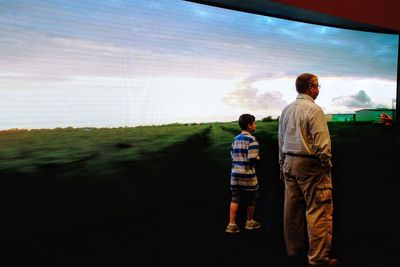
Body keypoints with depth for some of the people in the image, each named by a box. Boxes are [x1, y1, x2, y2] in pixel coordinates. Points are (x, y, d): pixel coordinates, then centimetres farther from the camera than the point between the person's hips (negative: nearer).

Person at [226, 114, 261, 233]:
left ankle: (231, 224, 7)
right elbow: (252, 159, -19)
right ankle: (250, 222, 28)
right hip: (247, 175, -6)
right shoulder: (252, 139, -13)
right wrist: (257, 158, 1)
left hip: (235, 173, 6)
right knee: (251, 200, 13)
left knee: (234, 199, 8)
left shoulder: (236, 139, 10)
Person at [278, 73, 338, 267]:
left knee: (292, 208, 14)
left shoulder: (286, 110, 10)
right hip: (309, 164, -8)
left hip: (289, 162, 8)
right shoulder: (314, 110, -12)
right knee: (318, 211, -1)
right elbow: (322, 144, -16)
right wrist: (326, 165, -5)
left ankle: (293, 249, 27)